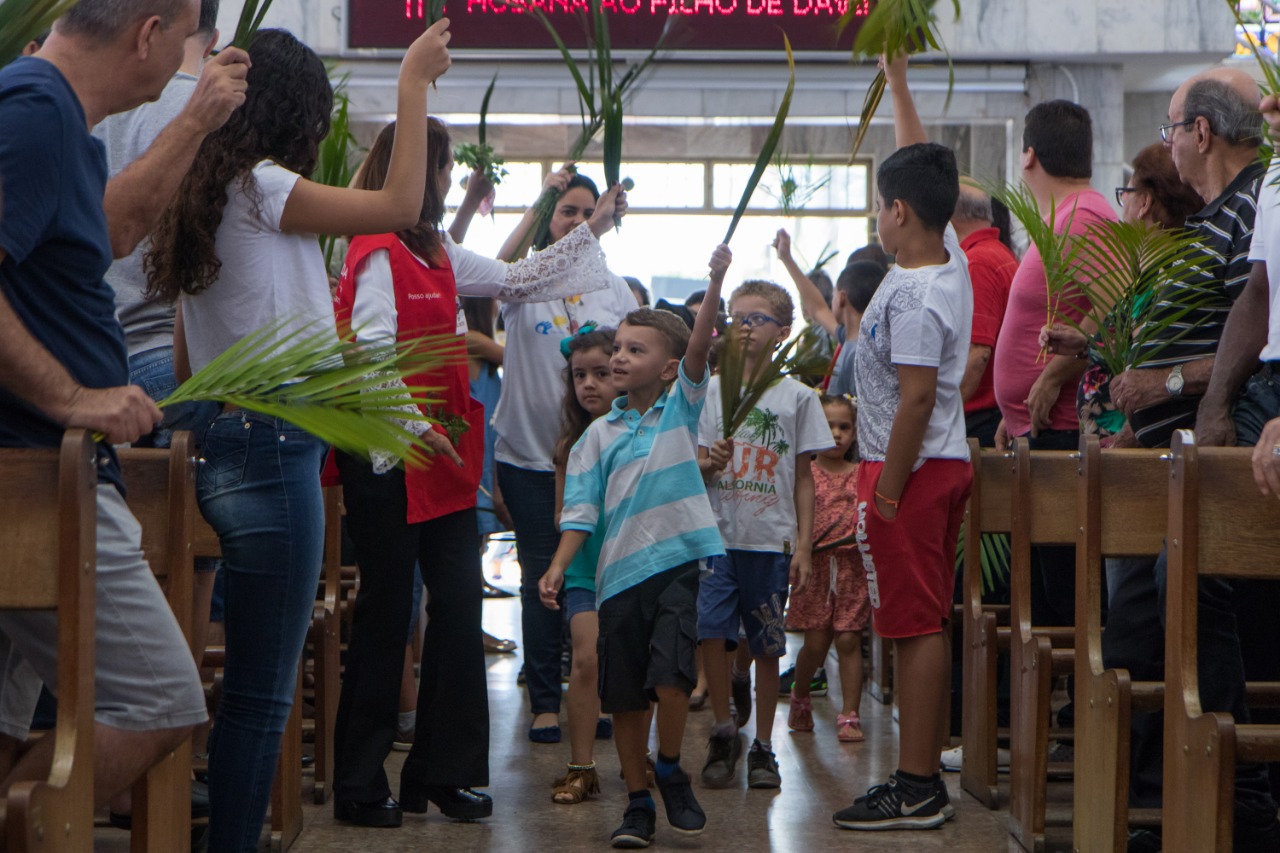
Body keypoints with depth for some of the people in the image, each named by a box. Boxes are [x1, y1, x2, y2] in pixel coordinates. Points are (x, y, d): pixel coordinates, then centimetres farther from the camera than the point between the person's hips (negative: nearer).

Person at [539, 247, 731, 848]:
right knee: (624, 695, 7)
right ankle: (638, 801, 20)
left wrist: (716, 284, -22)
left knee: (671, 672, -16)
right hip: (619, 571, 3)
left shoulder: (682, 408, 7)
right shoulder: (599, 435, 10)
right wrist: (557, 568, -6)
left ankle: (670, 770, 10)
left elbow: (700, 347, -8)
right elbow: (581, 511, 6)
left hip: (679, 560, -3)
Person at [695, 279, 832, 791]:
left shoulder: (798, 397, 3)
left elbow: (803, 479, 5)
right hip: (718, 536, 1)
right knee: (711, 631, -12)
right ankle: (723, 731, 5)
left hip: (771, 540, -1)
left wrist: (803, 546, 0)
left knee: (767, 647, 5)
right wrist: (711, 464, -15)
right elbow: (696, 467, 9)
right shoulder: (712, 390, 7)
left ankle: (762, 747, 16)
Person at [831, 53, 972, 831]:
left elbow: (917, 396, -23)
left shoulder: (913, 296, -20)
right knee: (930, 624, 12)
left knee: (916, 627, -8)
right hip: (948, 465, 10)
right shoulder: (950, 259, 7)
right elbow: (921, 166, 20)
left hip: (912, 472, -10)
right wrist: (898, 84, 26)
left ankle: (916, 789, -6)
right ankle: (925, 777, 17)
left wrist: (889, 486, -18)